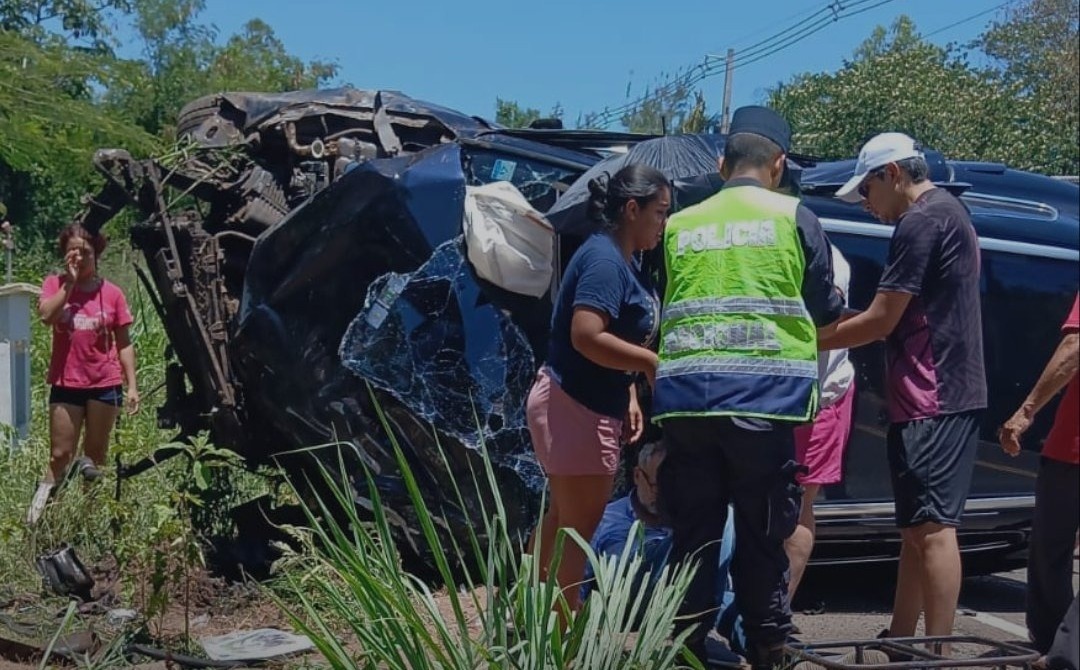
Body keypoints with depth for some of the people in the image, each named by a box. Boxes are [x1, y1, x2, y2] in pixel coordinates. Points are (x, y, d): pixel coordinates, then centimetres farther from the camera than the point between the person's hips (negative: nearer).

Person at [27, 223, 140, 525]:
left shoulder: (112, 293, 1)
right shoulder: (55, 284, 1)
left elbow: (124, 343, 4)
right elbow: (46, 315, -20)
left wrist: (132, 385, -1)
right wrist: (69, 282, -14)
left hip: (104, 384, 0)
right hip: (66, 385, 0)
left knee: (95, 456, 9)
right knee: (60, 456, 1)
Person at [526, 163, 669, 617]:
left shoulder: (623, 262, 12)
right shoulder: (604, 259, -19)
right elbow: (586, 337, -29)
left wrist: (629, 398, 9)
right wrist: (652, 363, -22)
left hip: (587, 407, 11)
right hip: (575, 408, -11)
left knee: (562, 520, 19)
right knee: (578, 527, -2)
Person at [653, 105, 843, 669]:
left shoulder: (678, 226, 14)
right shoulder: (794, 217, 8)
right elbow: (826, 316, 15)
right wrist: (826, 331, 37)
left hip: (683, 397, 3)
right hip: (762, 395, -2)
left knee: (692, 535, 9)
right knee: (762, 537, 6)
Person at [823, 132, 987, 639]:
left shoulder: (921, 221, -12)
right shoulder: (948, 214, 19)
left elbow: (880, 320, -13)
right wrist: (834, 332, 14)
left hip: (932, 399, -10)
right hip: (943, 395, 10)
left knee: (931, 528, -10)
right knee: (915, 528, 13)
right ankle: (899, 641, 20)